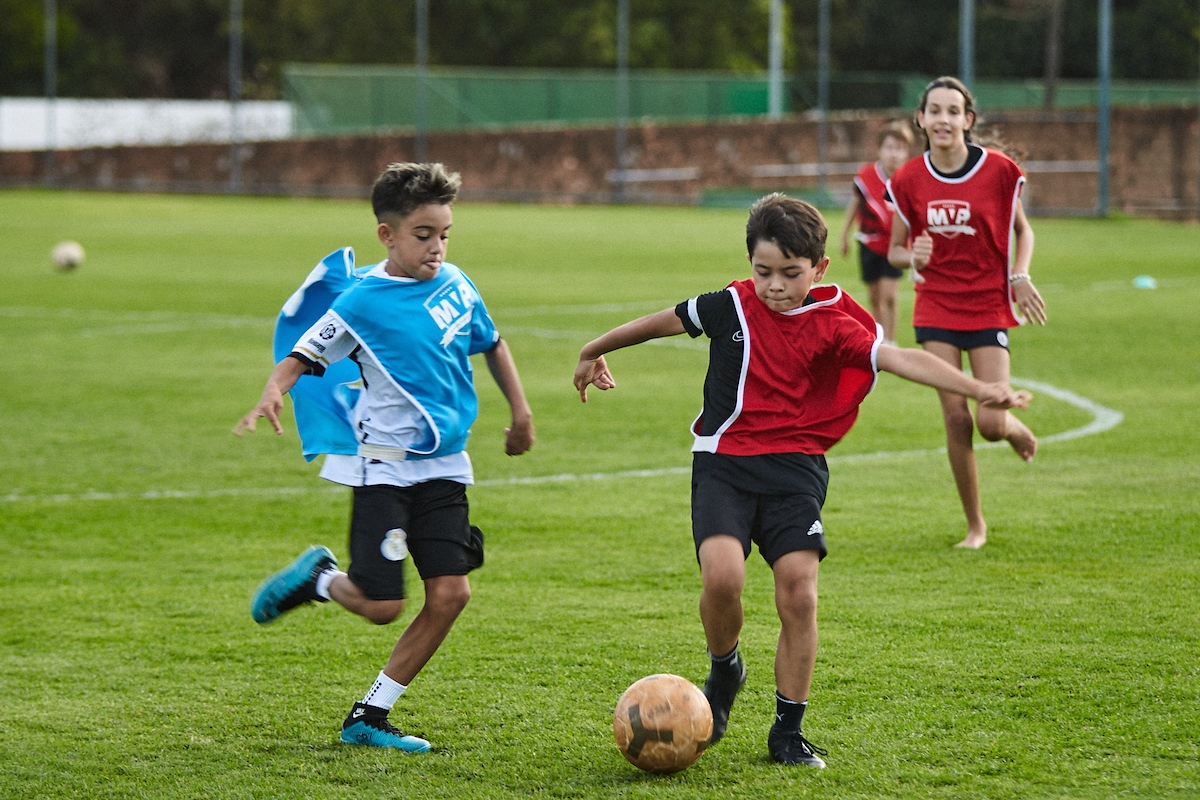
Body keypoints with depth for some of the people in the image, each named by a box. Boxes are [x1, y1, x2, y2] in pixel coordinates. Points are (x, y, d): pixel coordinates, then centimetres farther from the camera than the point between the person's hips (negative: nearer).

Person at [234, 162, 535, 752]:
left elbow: (491, 343, 21)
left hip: (444, 467, 5)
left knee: (449, 594, -6)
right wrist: (274, 393, -30)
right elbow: (304, 356, -10)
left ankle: (368, 718, 5)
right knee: (380, 605, -10)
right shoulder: (362, 302, -11)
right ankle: (318, 576, 26)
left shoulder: (454, 284, 5)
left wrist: (520, 412, 24)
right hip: (385, 468, -5)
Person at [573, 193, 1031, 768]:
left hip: (795, 469, 0)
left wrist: (977, 388, -27)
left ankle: (788, 732, 7)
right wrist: (596, 351, 30)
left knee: (799, 594, -9)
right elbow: (664, 322, 16)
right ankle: (724, 671, 10)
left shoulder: (833, 326, -2)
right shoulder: (733, 306, 1)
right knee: (722, 575, -22)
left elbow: (898, 359, -14)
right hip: (724, 462, 0)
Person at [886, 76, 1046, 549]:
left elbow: (1022, 230, 9)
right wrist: (912, 256, -16)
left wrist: (1021, 276, -8)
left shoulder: (998, 171, -7)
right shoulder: (909, 179, -3)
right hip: (936, 307, 1)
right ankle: (975, 524, 11)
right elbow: (895, 250, 7)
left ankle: (1017, 429, 30)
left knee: (990, 423, -10)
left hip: (989, 306, -1)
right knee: (955, 418, -4)